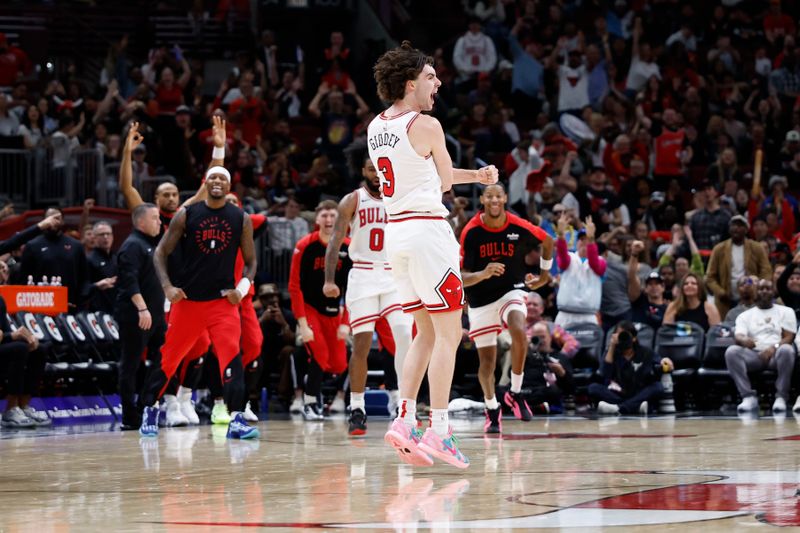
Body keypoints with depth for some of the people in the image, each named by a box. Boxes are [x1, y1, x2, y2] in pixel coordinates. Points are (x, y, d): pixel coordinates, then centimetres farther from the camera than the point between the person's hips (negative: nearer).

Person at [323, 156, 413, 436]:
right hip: (363, 275, -2)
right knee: (362, 343, -3)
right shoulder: (352, 201, 0)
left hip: (395, 276, 2)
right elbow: (335, 241, -5)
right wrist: (329, 280, -16)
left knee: (405, 335, -15)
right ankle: (357, 410, 6)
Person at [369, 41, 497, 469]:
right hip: (427, 229, -8)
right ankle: (438, 430, -8)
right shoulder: (426, 126, -12)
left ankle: (405, 420, 6)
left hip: (395, 230, 8)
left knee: (427, 333, 15)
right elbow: (446, 181, 0)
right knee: (448, 333, -3)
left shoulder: (376, 127, 13)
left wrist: (475, 175, 21)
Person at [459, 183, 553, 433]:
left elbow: (547, 241, 10)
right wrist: (483, 274, -36)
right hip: (481, 299, 0)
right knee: (487, 361, 2)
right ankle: (492, 409, 27)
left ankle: (515, 394, -15)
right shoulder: (471, 232, -16)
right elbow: (461, 277, -16)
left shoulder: (519, 227, -13)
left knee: (519, 332, -31)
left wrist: (544, 275, 16)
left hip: (511, 290, 0)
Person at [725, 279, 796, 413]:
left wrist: (774, 347, -19)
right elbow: (738, 337, 0)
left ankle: (781, 397, -30)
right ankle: (749, 397, -30)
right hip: (754, 355, 1)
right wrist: (744, 340, -26)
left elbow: (789, 337, 3)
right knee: (732, 351, -30)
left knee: (786, 350, -38)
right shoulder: (745, 316, 18)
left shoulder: (785, 311, 15)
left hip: (776, 354, -1)